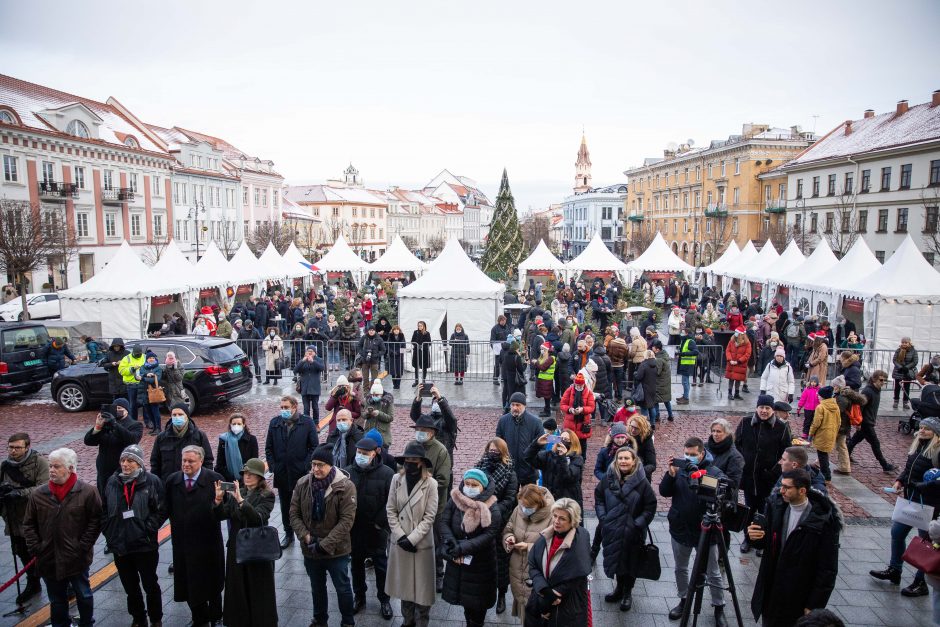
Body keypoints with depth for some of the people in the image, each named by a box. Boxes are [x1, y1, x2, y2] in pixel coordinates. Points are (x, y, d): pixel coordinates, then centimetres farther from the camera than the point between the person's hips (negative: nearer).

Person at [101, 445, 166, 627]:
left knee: (150, 584, 11)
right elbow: (104, 511, 9)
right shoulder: (112, 482, 0)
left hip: (145, 545, -3)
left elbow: (161, 511, -8)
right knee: (130, 586, 18)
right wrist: (109, 533, 0)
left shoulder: (152, 481, -11)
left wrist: (146, 529, -15)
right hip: (119, 546, 4)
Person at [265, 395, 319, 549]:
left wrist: (306, 465, -11)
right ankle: (288, 534, 32)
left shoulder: (307, 423, -7)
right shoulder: (274, 423, 3)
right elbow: (268, 447, 8)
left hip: (302, 473, -3)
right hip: (282, 473, 4)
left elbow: (314, 446, -5)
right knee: (285, 506, 16)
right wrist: (273, 466, 0)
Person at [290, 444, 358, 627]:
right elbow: (294, 514, -1)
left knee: (343, 588, 12)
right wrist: (306, 537, -14)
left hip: (336, 550, -4)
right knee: (317, 588, 23)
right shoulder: (302, 484, -6)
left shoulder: (345, 486, -19)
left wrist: (325, 544, -22)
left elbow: (347, 520, -19)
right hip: (310, 549, 4)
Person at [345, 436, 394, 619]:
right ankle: (359, 596, 39)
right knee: (356, 564, 19)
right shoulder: (348, 472, -7)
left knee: (381, 566, 13)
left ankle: (384, 599, 30)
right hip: (354, 530, 3)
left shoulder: (386, 473, -14)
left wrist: (381, 522, -16)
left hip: (377, 531, -2)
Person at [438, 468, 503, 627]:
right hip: (457, 560, 3)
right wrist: (451, 543, -24)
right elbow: (443, 522, -7)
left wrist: (462, 548, -24)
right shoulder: (455, 500, -7)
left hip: (480, 562, -3)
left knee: (477, 599, 9)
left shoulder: (491, 508, -16)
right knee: (465, 595, 17)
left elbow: (489, 534, -21)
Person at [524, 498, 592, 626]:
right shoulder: (546, 536, -6)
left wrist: (548, 603, -10)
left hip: (567, 609, -4)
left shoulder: (579, 544, -20)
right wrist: (545, 591, -21)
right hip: (540, 600, 4)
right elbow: (532, 565, -5)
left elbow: (572, 581, -16)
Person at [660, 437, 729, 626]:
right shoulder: (680, 469, -2)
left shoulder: (714, 472, -12)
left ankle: (719, 608, 27)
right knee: (680, 569, 18)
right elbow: (664, 492, -4)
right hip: (680, 530, 4)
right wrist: (671, 475, -21)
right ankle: (684, 601, 37)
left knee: (712, 573, 9)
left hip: (705, 531, -4)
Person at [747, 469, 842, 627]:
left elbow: (828, 569, -14)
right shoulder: (776, 505, -5)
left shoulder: (824, 520, -19)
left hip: (799, 598, -4)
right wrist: (756, 536, -14)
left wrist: (814, 606, -12)